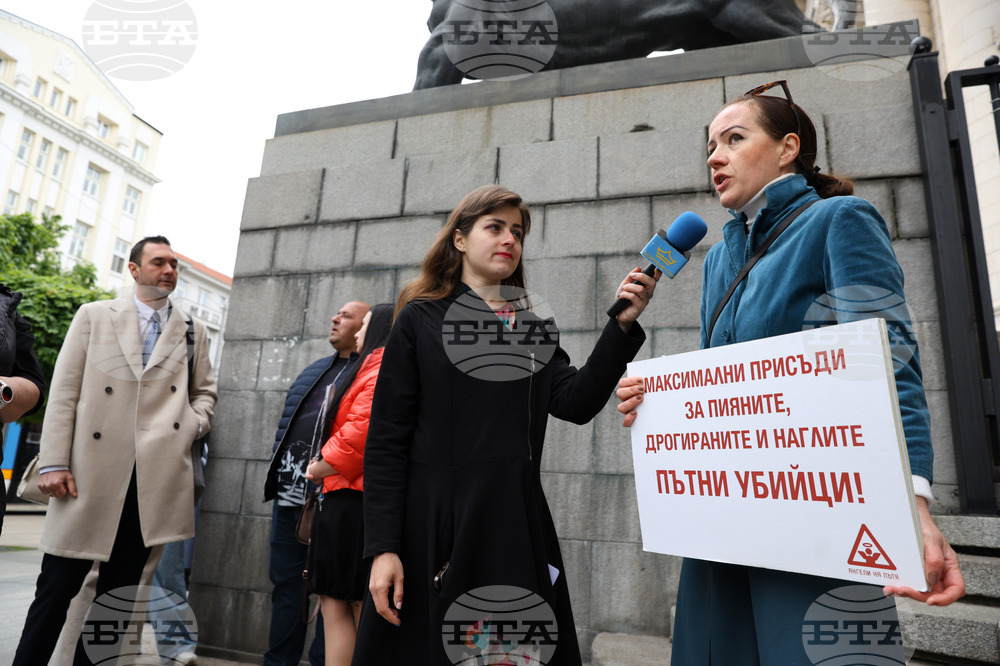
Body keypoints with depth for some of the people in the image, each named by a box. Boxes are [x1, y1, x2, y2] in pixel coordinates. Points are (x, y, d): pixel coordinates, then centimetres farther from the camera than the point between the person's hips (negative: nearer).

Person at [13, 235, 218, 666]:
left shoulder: (192, 331, 15)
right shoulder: (94, 316, 10)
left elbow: (205, 390, 22)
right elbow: (63, 392, 3)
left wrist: (194, 425, 1)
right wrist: (54, 463, -4)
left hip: (156, 478, 2)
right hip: (91, 474, -1)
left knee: (119, 588, 9)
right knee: (57, 585, 5)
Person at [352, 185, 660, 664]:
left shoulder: (535, 328, 11)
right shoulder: (421, 319, 0)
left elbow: (576, 403, -4)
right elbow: (386, 440, -5)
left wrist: (622, 325, -14)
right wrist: (382, 548, -10)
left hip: (517, 526, 4)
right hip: (434, 527, -3)